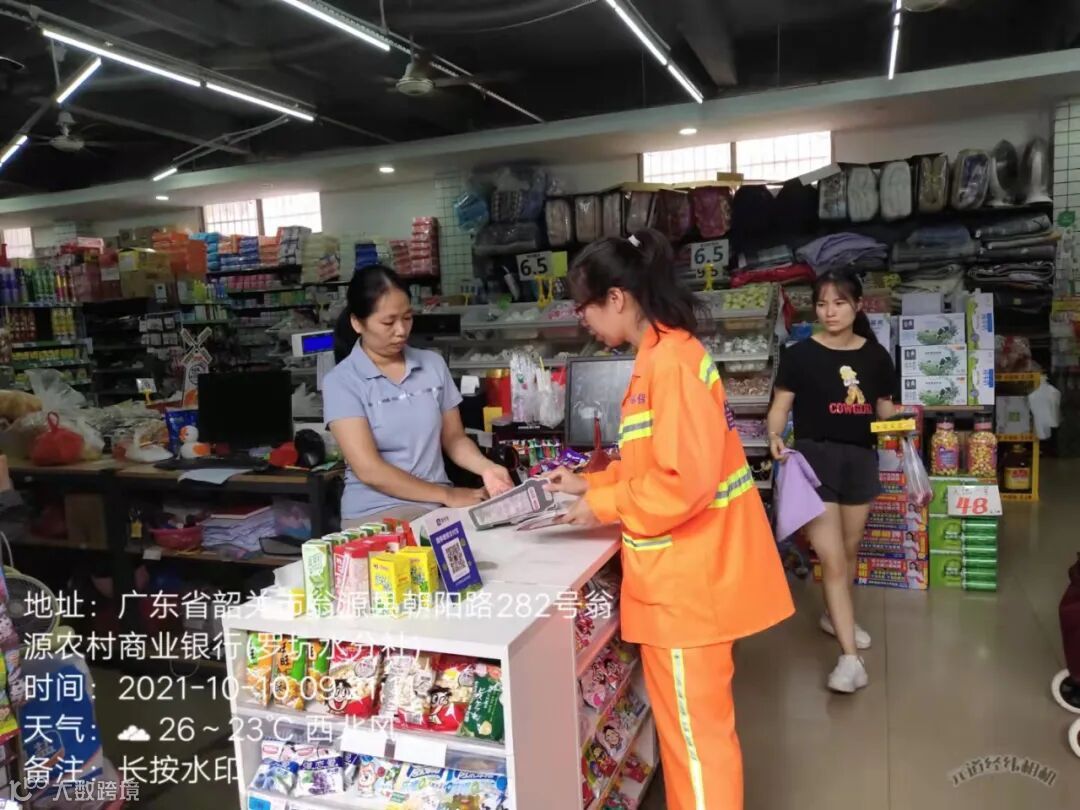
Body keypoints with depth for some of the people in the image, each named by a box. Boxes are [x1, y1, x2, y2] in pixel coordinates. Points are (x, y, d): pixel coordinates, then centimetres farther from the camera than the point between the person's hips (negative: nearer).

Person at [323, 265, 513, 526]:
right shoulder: (341, 382, -6)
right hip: (377, 512, -5)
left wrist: (486, 468, -8)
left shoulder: (433, 364, 7)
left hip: (441, 504, 5)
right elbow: (369, 470, -13)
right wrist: (447, 495, -15)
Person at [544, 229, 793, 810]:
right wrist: (590, 484, 12)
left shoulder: (671, 361, -21)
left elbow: (685, 480, -26)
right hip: (681, 574, 10)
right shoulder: (658, 357, 11)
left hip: (689, 578, -10)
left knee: (695, 727, 6)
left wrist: (604, 507, -14)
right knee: (688, 720, 23)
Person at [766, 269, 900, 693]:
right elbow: (780, 406, -7)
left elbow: (885, 410, 12)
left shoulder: (876, 356, 5)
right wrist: (775, 436, -27)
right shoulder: (800, 354, -6)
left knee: (850, 550, 20)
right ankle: (850, 657, -2)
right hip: (814, 457, -4)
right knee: (832, 558, -8)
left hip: (861, 458, 5)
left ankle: (834, 616, 45)